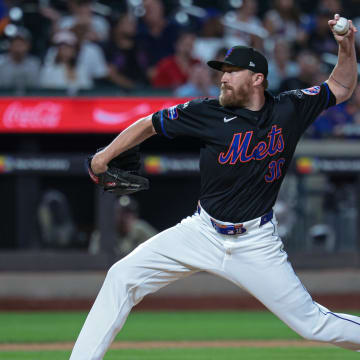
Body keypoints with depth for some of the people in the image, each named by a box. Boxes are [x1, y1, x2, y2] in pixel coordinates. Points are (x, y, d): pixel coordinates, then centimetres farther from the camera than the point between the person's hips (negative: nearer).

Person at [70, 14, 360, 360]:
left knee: (313, 324, -6)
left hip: (256, 244, -1)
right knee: (122, 276, -10)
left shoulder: (290, 109, -4)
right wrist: (106, 155, -1)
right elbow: (150, 123, 3)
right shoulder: (207, 112, -7)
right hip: (202, 233, 1)